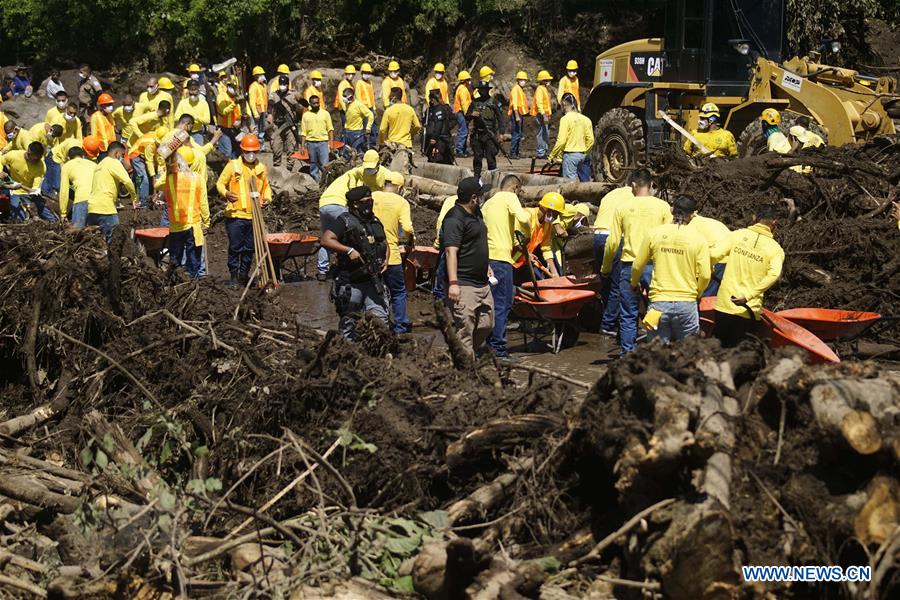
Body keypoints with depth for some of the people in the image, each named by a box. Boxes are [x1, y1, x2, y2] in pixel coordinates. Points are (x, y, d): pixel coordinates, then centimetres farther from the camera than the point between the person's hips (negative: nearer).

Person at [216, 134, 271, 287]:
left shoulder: (261, 168, 9)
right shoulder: (233, 166, -2)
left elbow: (266, 187, 19)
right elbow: (220, 183, 0)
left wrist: (267, 198, -2)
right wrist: (226, 193, -22)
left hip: (254, 216, 4)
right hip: (235, 215, -3)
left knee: (249, 248, 10)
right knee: (235, 247, 0)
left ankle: (244, 274, 23)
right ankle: (234, 276, 9)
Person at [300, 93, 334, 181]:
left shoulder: (325, 113, 6)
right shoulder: (306, 115, 7)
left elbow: (330, 129, 7)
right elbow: (303, 132, 8)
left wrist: (331, 141, -3)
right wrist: (302, 145, 2)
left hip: (323, 142, -2)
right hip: (311, 143, 2)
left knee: (325, 165, -10)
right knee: (313, 165, 8)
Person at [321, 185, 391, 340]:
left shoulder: (375, 221, 13)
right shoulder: (345, 221, -8)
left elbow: (384, 242, 29)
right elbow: (325, 240, -20)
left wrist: (385, 259, 10)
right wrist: (349, 250, -24)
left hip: (373, 280, 6)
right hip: (351, 282, -5)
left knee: (380, 318, -1)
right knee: (349, 321, 5)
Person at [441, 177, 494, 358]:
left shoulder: (475, 214, 16)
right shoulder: (455, 219, -16)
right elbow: (451, 251, -24)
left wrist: (487, 267, 30)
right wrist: (453, 283, -30)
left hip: (482, 282, 10)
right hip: (464, 285, -10)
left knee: (486, 324, 17)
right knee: (464, 329, -9)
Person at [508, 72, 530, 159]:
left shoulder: (521, 90, 20)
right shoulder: (516, 89, -10)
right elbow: (514, 103, -18)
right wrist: (517, 116, -24)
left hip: (520, 114, 10)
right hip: (516, 114, -10)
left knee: (519, 134, 12)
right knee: (516, 134, -12)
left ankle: (516, 153, 16)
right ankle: (512, 153, -12)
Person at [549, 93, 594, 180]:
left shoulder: (565, 119, -11)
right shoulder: (585, 119, 7)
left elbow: (561, 141, -16)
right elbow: (590, 140, 7)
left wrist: (552, 155, -6)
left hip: (570, 154, -7)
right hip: (582, 155, 7)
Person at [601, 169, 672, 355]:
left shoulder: (623, 207, 2)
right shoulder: (662, 206, 0)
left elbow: (613, 242, 3)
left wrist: (605, 268, 16)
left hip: (629, 265, 0)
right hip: (654, 265, 0)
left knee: (628, 314, 7)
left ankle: (628, 353, 7)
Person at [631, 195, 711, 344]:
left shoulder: (654, 233, 0)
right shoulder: (699, 240, -3)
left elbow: (637, 266, 6)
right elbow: (705, 275, -5)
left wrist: (634, 284, 27)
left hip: (659, 302, 1)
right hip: (686, 303, -1)